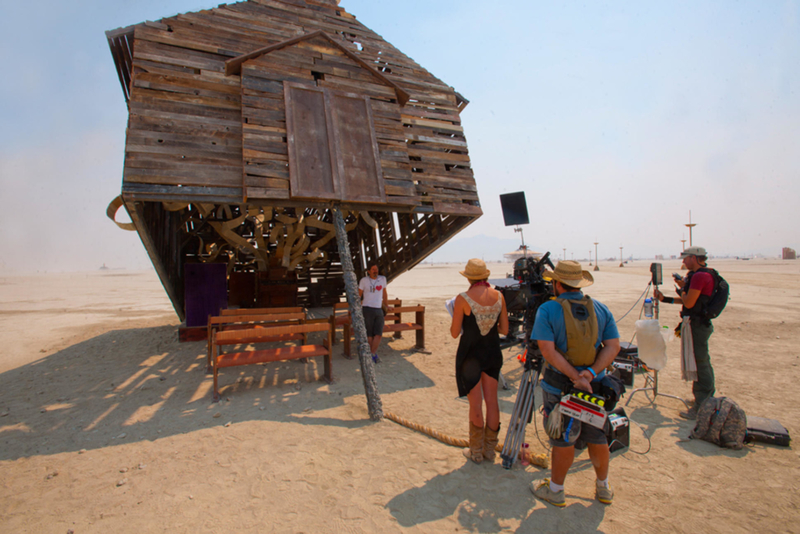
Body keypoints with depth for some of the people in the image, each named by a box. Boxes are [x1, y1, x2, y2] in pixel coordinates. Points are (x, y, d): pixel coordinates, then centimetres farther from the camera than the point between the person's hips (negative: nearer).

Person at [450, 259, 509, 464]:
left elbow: (454, 333, -10)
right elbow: (504, 330, 3)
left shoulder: (463, 299, -15)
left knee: (475, 404, 7)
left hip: (470, 354, -4)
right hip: (493, 352, 4)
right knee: (492, 401, 13)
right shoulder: (499, 296, -3)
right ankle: (490, 450, 27)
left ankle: (476, 452, 21)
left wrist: (456, 317, 7)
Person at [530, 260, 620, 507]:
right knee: (597, 438, 20)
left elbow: (548, 351, -20)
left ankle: (555, 490, 26)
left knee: (563, 440, 9)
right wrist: (590, 373, -14)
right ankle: (604, 488, 38)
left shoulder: (547, 310, -13)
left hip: (559, 385, -4)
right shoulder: (601, 309, 0)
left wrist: (576, 377, -17)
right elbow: (613, 346, -5)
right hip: (595, 386, 4)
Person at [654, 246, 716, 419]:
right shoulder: (701, 274, 14)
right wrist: (665, 299, 14)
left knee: (698, 363, -6)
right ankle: (708, 398, 33)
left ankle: (701, 408, 0)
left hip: (696, 325, -11)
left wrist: (681, 287, -5)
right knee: (702, 362, 19)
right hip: (701, 323, 11)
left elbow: (688, 302, -21)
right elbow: (689, 300, 17)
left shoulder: (699, 276, -19)